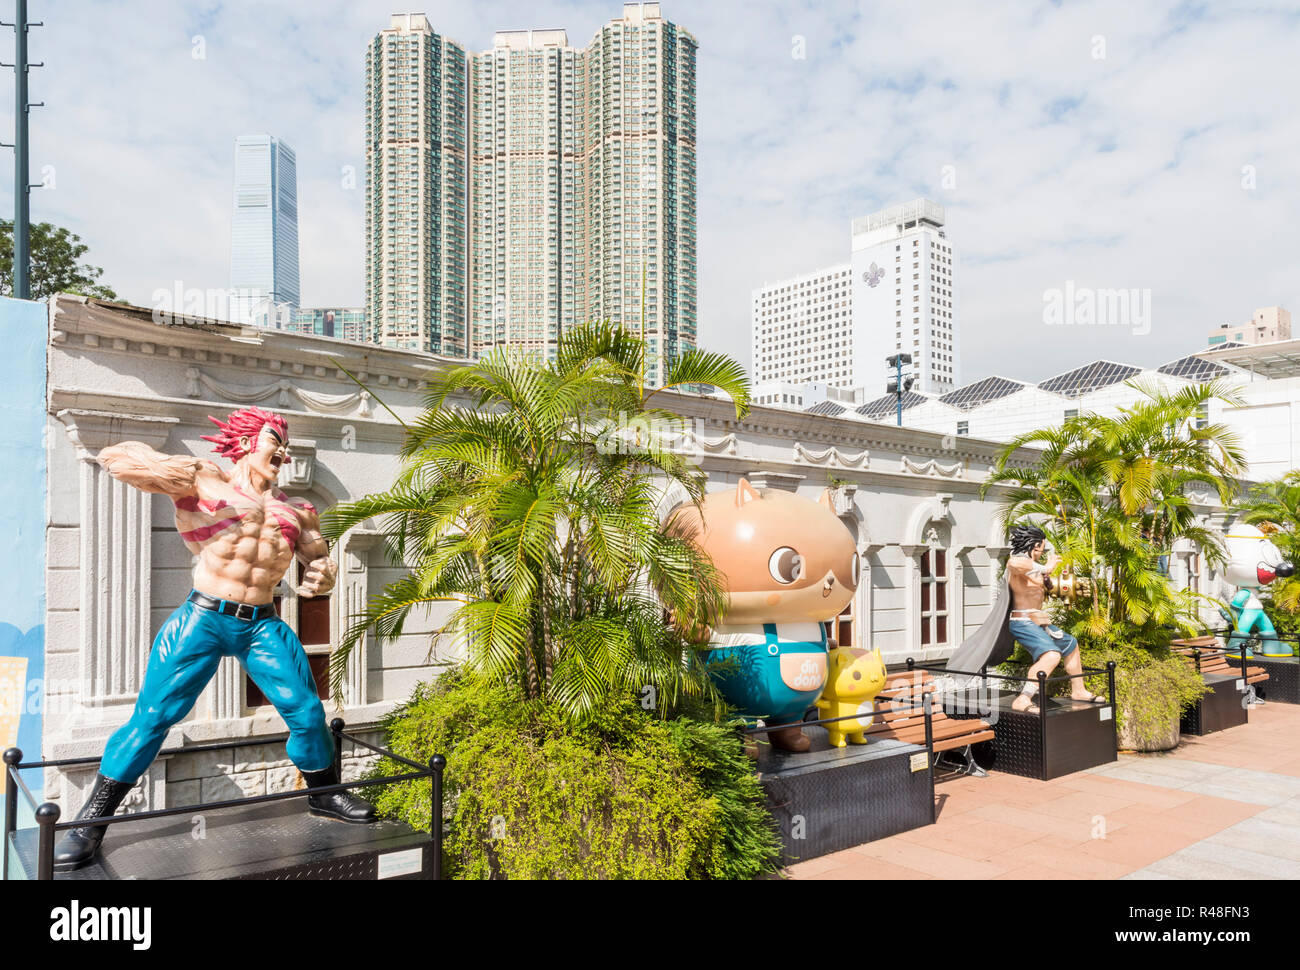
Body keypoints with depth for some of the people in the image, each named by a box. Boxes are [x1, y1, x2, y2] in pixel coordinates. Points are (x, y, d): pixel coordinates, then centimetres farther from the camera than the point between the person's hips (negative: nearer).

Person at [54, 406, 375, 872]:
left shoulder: (296, 510, 14)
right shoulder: (205, 479, 0)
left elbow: (321, 560, 20)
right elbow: (114, 457, -6)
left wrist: (322, 576, -5)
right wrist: (160, 467, -28)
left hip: (263, 626, 4)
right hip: (204, 619, -4)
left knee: (307, 711, 1)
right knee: (152, 715, -4)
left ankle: (323, 793, 25)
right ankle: (91, 823, 13)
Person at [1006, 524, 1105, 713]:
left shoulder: (1032, 566, 16)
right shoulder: (1018, 561, -17)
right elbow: (1015, 564, -46)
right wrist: (1044, 568, -33)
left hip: (1037, 622, 11)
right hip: (1023, 622, -11)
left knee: (1070, 644, 28)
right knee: (1051, 655, -32)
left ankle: (1078, 691, 44)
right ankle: (1023, 701, -34)